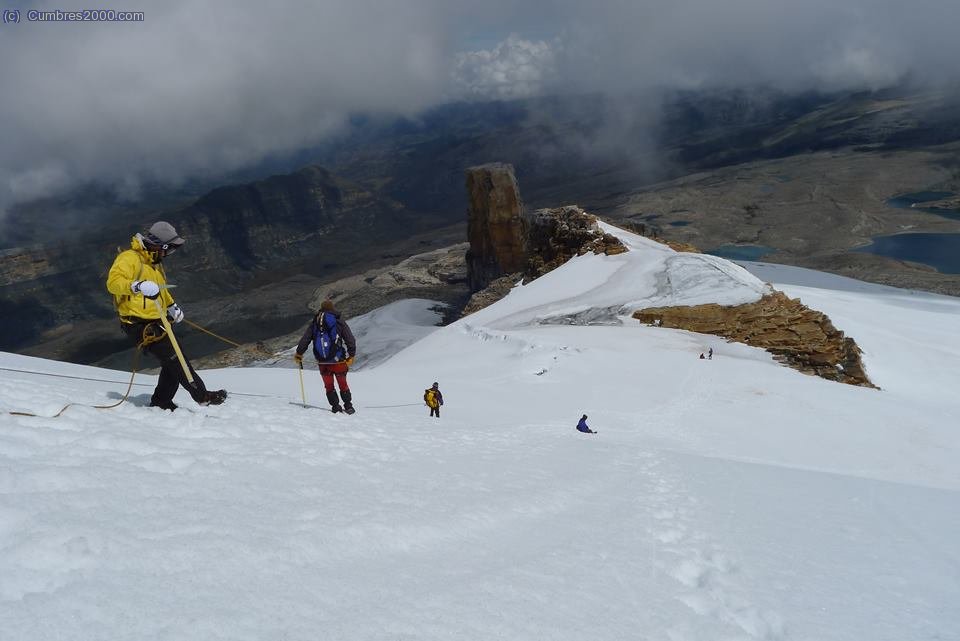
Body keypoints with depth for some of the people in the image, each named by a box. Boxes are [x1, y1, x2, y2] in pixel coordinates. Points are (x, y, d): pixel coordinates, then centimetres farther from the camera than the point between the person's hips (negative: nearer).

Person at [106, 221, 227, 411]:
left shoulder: (154, 263, 19)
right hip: (139, 324, -10)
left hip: (155, 323, 10)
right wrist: (138, 286, -42)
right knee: (175, 359, -12)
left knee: (172, 364, 8)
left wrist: (172, 306, 24)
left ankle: (161, 403, 18)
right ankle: (202, 396, -8)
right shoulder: (129, 258, -13)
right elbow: (113, 282, -27)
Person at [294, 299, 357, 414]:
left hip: (322, 362, 2)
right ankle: (348, 406, 15)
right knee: (342, 384, 13)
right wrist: (351, 355, 8)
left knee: (329, 386, 15)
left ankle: (335, 407, 12)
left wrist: (299, 354, 15)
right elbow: (350, 340, -2)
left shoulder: (314, 323, 5)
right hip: (338, 360, -2)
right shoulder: (340, 322, -2)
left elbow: (304, 339, 5)